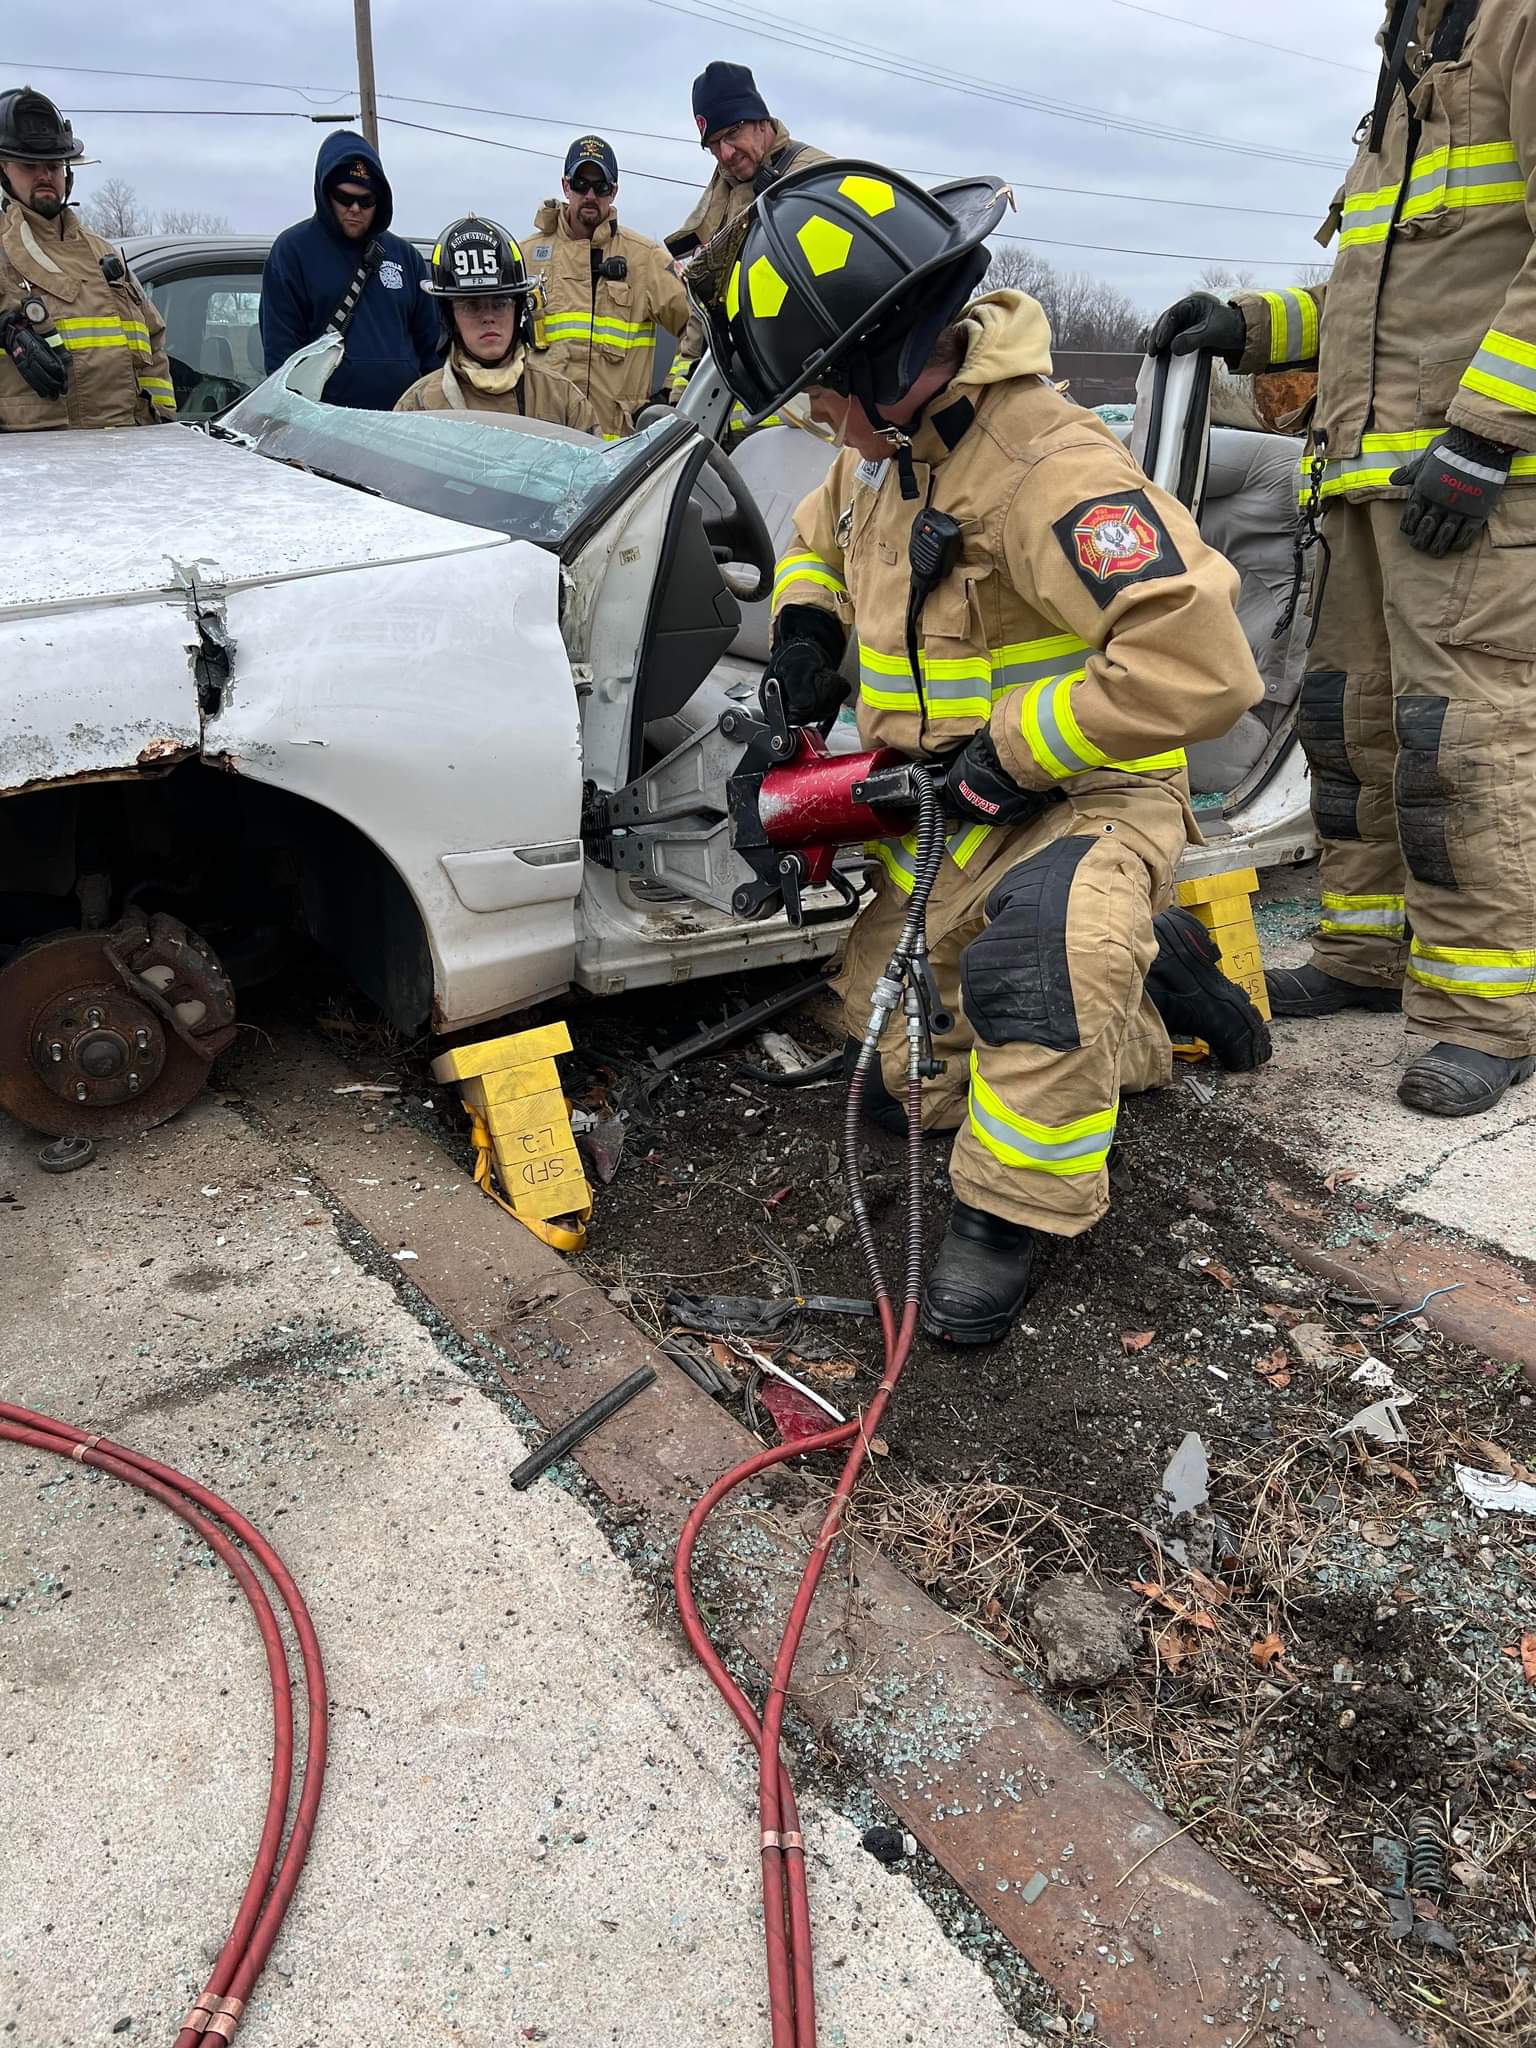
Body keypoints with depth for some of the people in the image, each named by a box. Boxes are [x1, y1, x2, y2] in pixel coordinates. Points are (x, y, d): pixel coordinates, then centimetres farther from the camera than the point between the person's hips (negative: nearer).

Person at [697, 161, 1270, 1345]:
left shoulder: (1049, 470, -27)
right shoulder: (891, 446, 1)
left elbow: (1200, 667, -35)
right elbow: (822, 534, 23)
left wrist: (1015, 746, -26)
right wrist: (806, 625, 2)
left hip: (1082, 799, -9)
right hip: (948, 817, 9)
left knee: (1025, 959, -42)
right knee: (906, 1085, 14)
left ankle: (1012, 1215, -18)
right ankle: (1153, 982, 25)